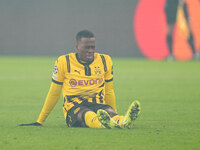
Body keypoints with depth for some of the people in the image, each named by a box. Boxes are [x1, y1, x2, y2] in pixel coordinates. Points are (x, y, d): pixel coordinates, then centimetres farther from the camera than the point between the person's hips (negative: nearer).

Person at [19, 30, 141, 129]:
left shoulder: (105, 61, 12)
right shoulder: (64, 62, 4)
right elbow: (54, 94, 12)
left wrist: (115, 118, 26)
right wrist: (39, 122, 16)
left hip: (99, 105, 3)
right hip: (74, 107, -3)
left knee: (110, 111, -35)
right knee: (86, 114, -40)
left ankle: (124, 122, -70)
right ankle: (104, 124, -74)